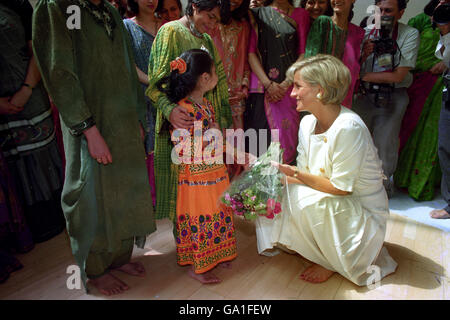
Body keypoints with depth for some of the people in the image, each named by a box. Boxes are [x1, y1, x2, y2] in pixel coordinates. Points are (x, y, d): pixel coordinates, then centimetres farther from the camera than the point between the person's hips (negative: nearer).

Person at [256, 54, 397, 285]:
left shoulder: (348, 127, -28)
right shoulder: (307, 122, -3)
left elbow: (341, 188, -24)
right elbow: (304, 174, 1)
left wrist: (296, 174, -24)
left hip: (362, 212, -7)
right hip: (329, 204, 7)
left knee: (304, 198, -29)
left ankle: (332, 263, -3)